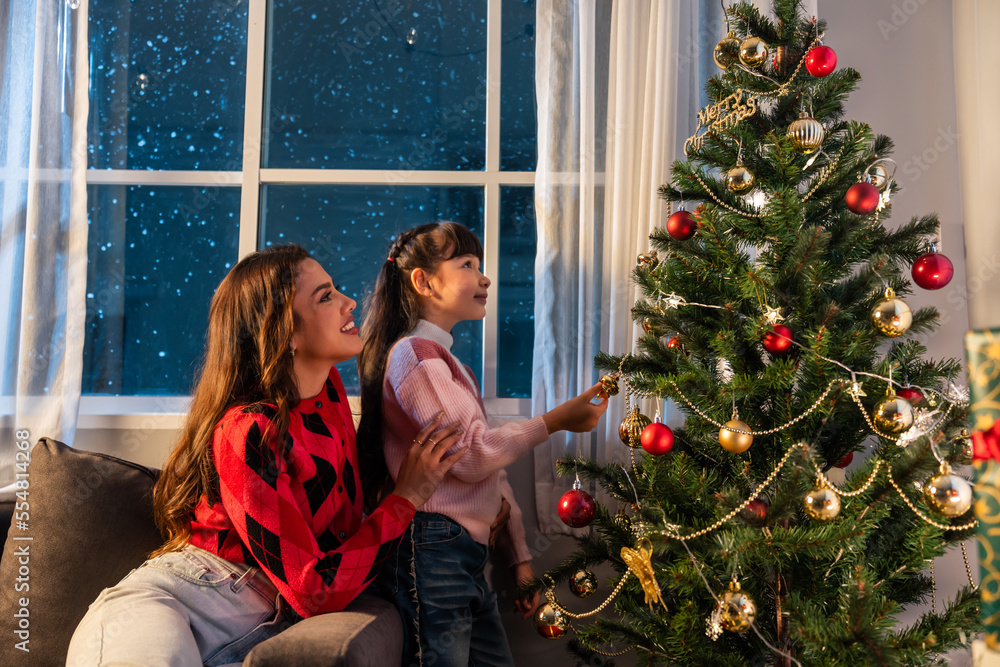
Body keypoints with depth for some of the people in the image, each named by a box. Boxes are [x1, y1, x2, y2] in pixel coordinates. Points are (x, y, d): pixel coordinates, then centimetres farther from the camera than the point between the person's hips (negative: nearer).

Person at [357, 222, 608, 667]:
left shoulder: (450, 362, 22)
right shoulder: (415, 352, -9)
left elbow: (491, 469, 19)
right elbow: (471, 454, -17)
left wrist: (520, 556, 17)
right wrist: (555, 422, -11)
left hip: (468, 555, 9)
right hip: (433, 552, -9)